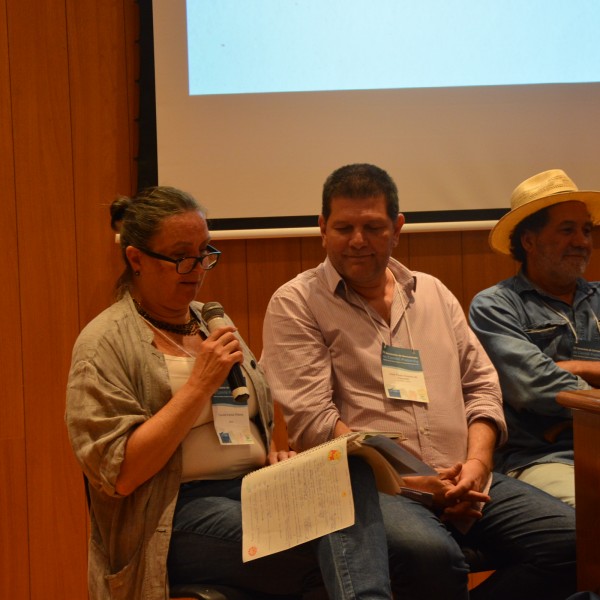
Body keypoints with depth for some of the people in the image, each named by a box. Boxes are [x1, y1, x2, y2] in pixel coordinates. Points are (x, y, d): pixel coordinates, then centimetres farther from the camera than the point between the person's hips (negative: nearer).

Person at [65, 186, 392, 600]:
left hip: (255, 491, 6)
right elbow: (119, 475, -13)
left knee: (351, 473, -30)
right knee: (332, 552, -34)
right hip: (180, 514, -6)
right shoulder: (106, 344, -3)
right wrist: (200, 383, -15)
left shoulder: (210, 322, 19)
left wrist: (273, 456, 5)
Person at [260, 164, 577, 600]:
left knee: (573, 537, -16)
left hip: (460, 482, 6)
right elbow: (311, 420, -8)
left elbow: (482, 385, 18)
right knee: (430, 555, -39)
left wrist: (478, 461, -2)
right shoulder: (296, 304, 2)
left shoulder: (433, 292, 20)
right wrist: (407, 479, -14)